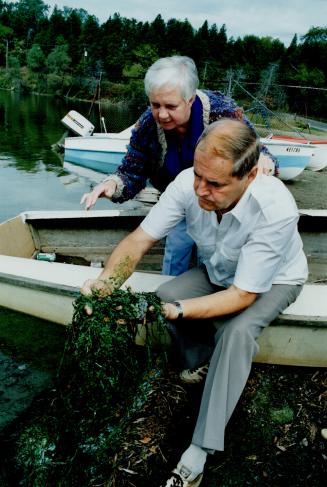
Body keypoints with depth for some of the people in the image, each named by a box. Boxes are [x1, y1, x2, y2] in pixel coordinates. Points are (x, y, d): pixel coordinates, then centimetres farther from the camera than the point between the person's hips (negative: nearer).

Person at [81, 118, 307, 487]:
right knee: (164, 295, -20)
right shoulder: (189, 184, -28)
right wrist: (105, 281, -38)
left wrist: (178, 310, -43)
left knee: (237, 330, -32)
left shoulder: (276, 210, -40)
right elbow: (140, 239, -21)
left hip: (273, 281, -4)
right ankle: (204, 359, 9)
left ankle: (199, 451, -22)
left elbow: (242, 296, -35)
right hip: (219, 272, 5)